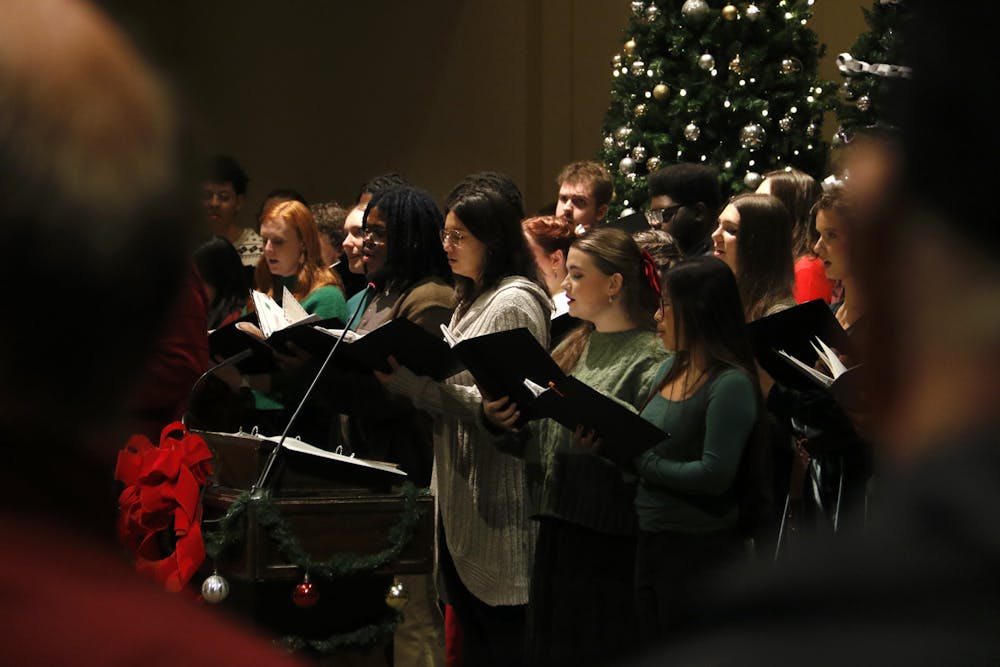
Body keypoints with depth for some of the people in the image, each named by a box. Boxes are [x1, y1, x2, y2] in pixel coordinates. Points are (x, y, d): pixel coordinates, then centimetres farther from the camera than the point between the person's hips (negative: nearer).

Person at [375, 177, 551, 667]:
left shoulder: (514, 303, -13)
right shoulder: (471, 302, 18)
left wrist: (415, 384, -23)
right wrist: (409, 377, 3)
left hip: (495, 504, -10)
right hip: (460, 503, 10)